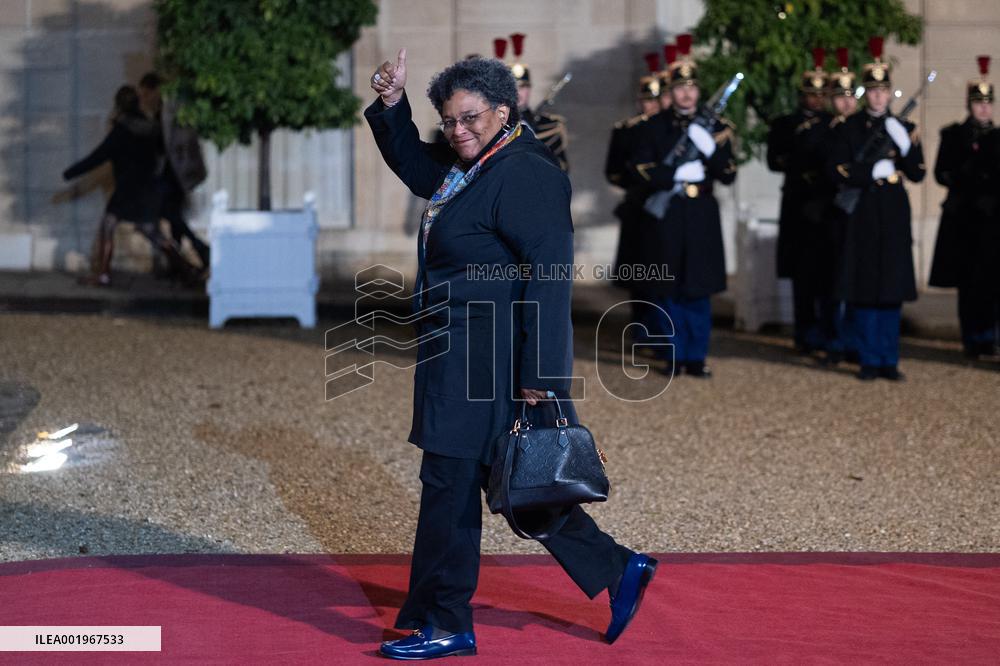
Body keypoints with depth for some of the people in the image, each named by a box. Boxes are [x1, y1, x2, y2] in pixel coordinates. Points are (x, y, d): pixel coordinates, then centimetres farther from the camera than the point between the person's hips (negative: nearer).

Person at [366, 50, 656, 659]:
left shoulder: (525, 175, -17)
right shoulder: (469, 164, 12)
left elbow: (551, 274, -22)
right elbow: (415, 169, 32)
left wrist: (538, 372, -24)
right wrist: (393, 105, 15)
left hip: (490, 356, -10)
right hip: (464, 353, 10)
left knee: (449, 484, -2)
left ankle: (445, 626, 10)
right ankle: (618, 571, 23)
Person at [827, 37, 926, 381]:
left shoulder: (904, 128, 10)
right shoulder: (849, 127, 3)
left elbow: (917, 174, 5)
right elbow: (836, 171, -5)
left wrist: (907, 144, -11)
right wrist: (872, 171, -14)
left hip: (894, 214, 2)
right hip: (862, 213, -2)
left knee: (892, 288, 2)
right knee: (865, 287, -2)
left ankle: (889, 360, 9)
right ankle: (869, 360, 6)